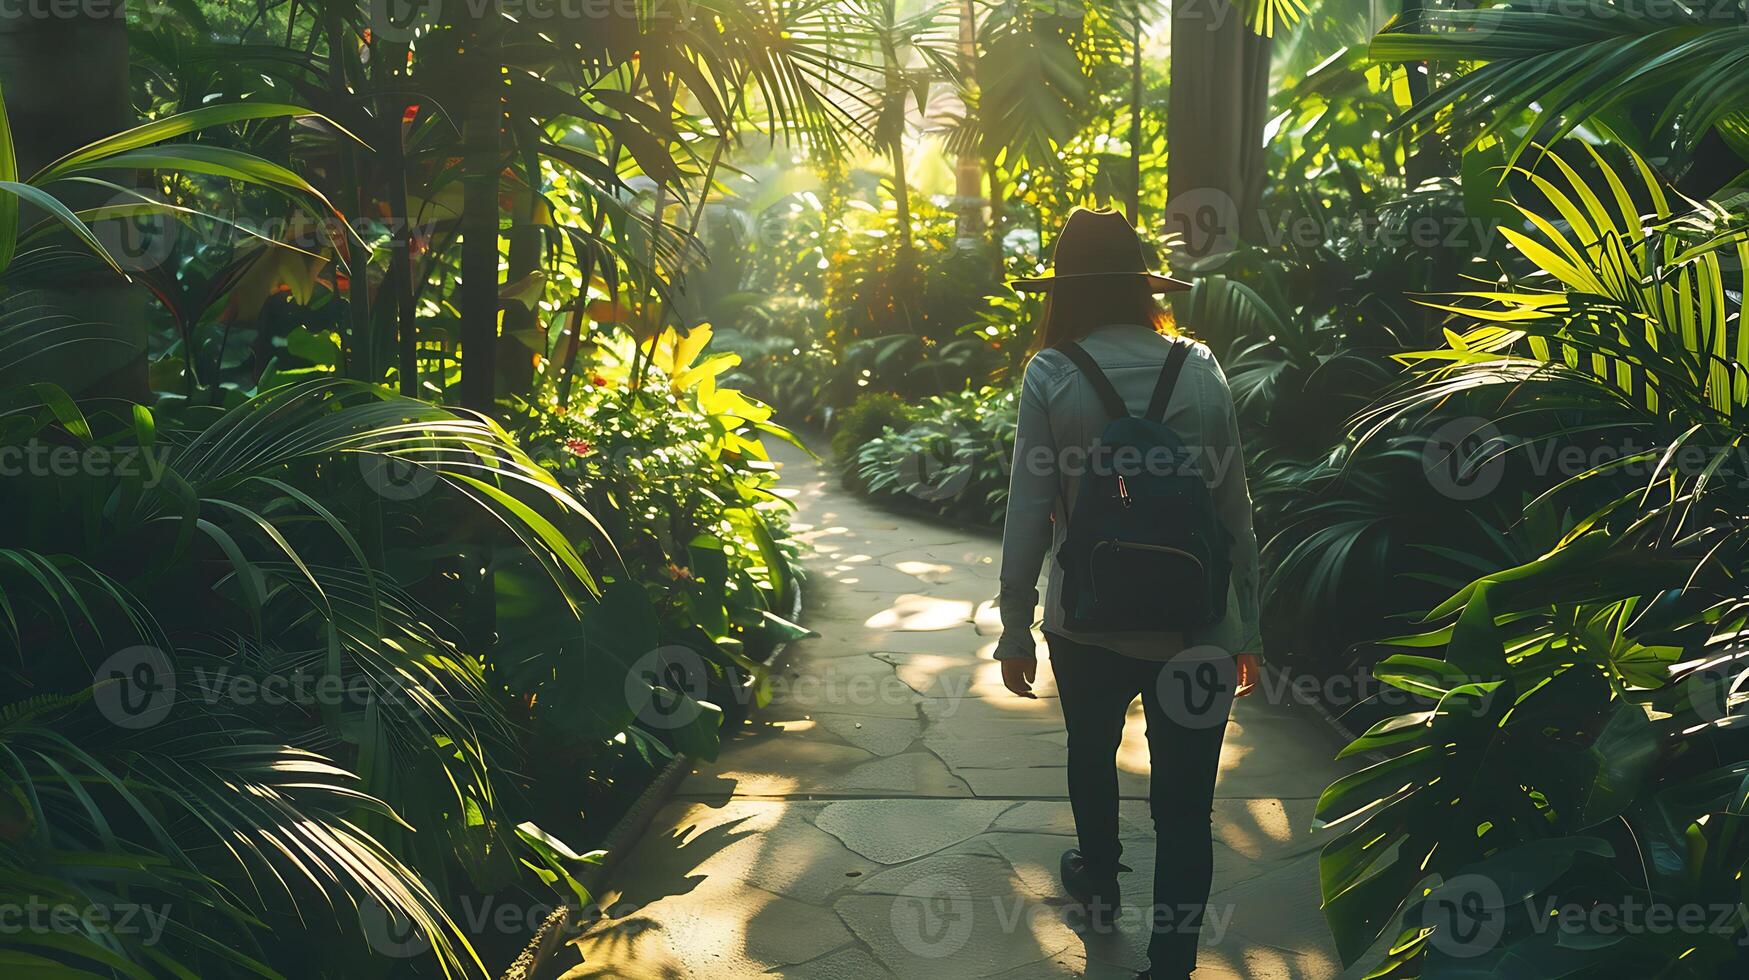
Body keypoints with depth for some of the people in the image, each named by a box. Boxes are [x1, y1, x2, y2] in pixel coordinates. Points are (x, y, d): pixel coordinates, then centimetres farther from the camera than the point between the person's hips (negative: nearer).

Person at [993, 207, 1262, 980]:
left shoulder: (1051, 376, -9)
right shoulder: (1200, 370, -3)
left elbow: (1028, 516, -10)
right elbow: (1235, 513, 1)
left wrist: (1014, 629, 0)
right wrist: (1245, 629, 10)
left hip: (1089, 620, 0)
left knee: (1092, 755, 26)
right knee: (1184, 804, 7)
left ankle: (1100, 887, 50)